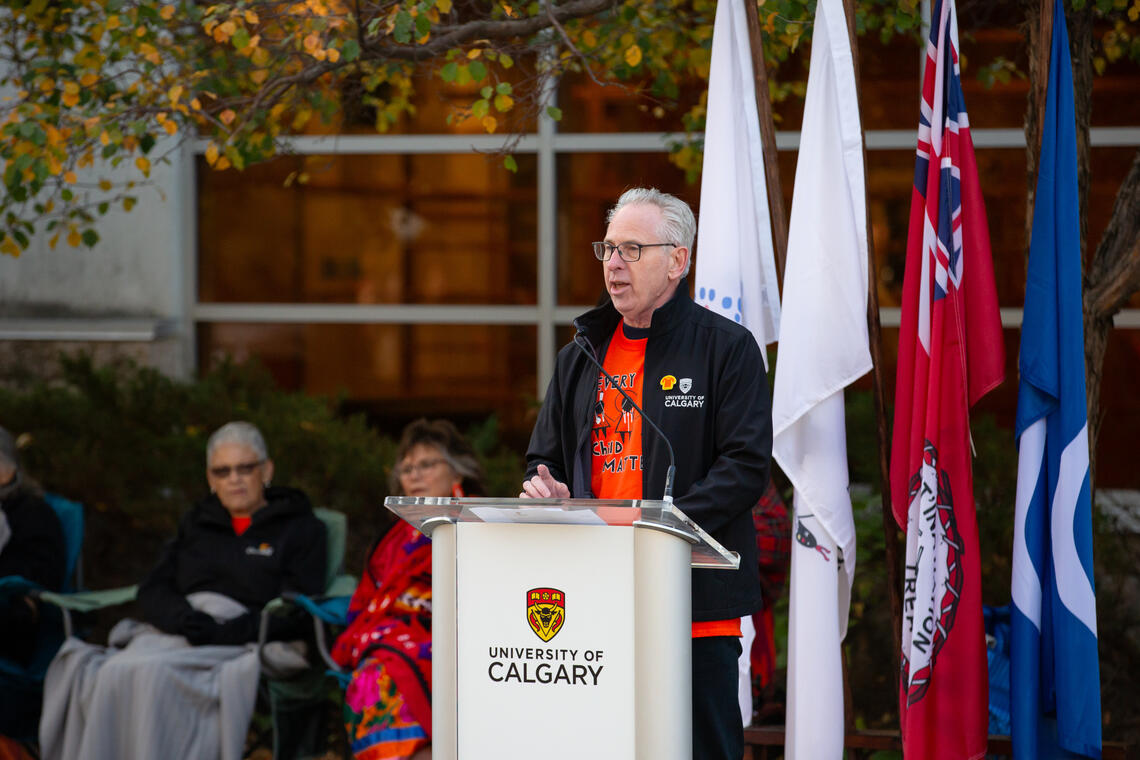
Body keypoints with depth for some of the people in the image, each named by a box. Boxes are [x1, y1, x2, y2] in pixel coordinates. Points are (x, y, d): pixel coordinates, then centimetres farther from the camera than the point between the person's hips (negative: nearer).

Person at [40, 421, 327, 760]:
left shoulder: (301, 528, 12)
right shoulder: (196, 524, 26)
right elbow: (152, 590, 17)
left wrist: (225, 632, -14)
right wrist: (183, 618, -8)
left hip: (240, 643, -4)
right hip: (172, 634, 4)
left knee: (157, 674, -35)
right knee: (117, 672, -30)